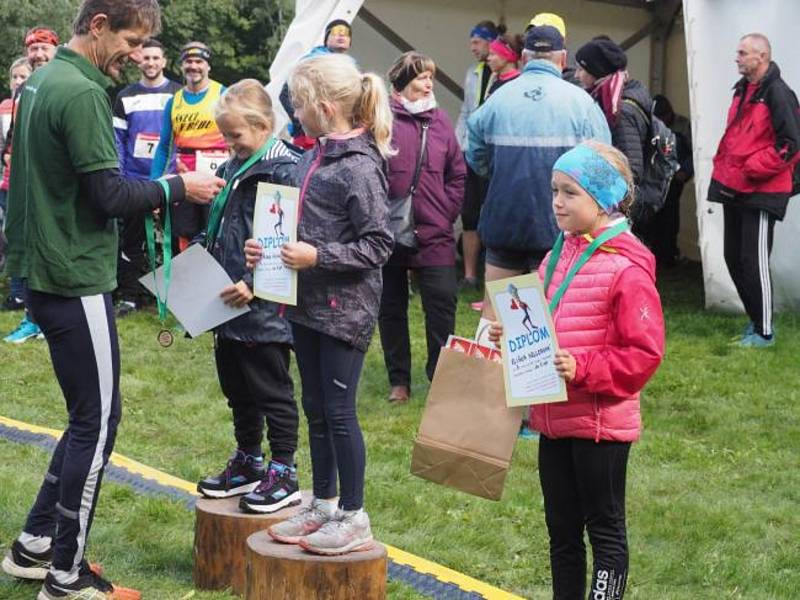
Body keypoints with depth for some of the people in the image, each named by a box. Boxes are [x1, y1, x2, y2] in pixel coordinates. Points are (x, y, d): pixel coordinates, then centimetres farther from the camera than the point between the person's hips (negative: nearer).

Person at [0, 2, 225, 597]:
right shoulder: (82, 93, -18)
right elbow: (109, 194, -19)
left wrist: (145, 191, 13)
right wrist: (177, 187, -7)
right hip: (76, 280, -10)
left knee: (92, 413, 17)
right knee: (97, 420, -1)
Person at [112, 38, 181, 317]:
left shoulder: (178, 94, 4)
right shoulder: (126, 97, 8)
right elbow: (117, 138, 6)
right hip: (134, 179, 2)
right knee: (131, 239, 5)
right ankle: (129, 296, 12)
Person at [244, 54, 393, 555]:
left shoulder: (359, 167, -17)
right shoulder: (314, 159, 9)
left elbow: (379, 244, -19)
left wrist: (318, 256, -22)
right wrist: (271, 248, 3)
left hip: (345, 309, -9)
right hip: (309, 304, 9)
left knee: (339, 412, 0)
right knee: (315, 409, 16)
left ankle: (355, 519, 12)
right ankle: (324, 505, 28)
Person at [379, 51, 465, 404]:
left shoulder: (439, 121, 6)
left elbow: (457, 174, 12)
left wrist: (446, 214, 4)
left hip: (434, 238, 2)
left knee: (442, 308, 3)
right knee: (391, 309, 10)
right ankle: (399, 380, 23)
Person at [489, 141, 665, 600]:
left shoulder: (626, 267, -16)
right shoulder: (559, 255, 8)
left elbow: (644, 352, -18)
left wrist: (582, 369, -24)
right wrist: (512, 335, 2)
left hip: (601, 424, -8)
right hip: (554, 419, 8)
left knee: (605, 528, 4)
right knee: (562, 530, 17)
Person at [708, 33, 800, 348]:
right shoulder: (742, 90, 13)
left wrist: (752, 168, -18)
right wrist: (722, 167, 12)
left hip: (761, 192, -9)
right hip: (734, 189, 9)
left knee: (754, 261, -6)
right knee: (733, 258, 12)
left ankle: (764, 331, 4)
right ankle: (755, 319, 25)